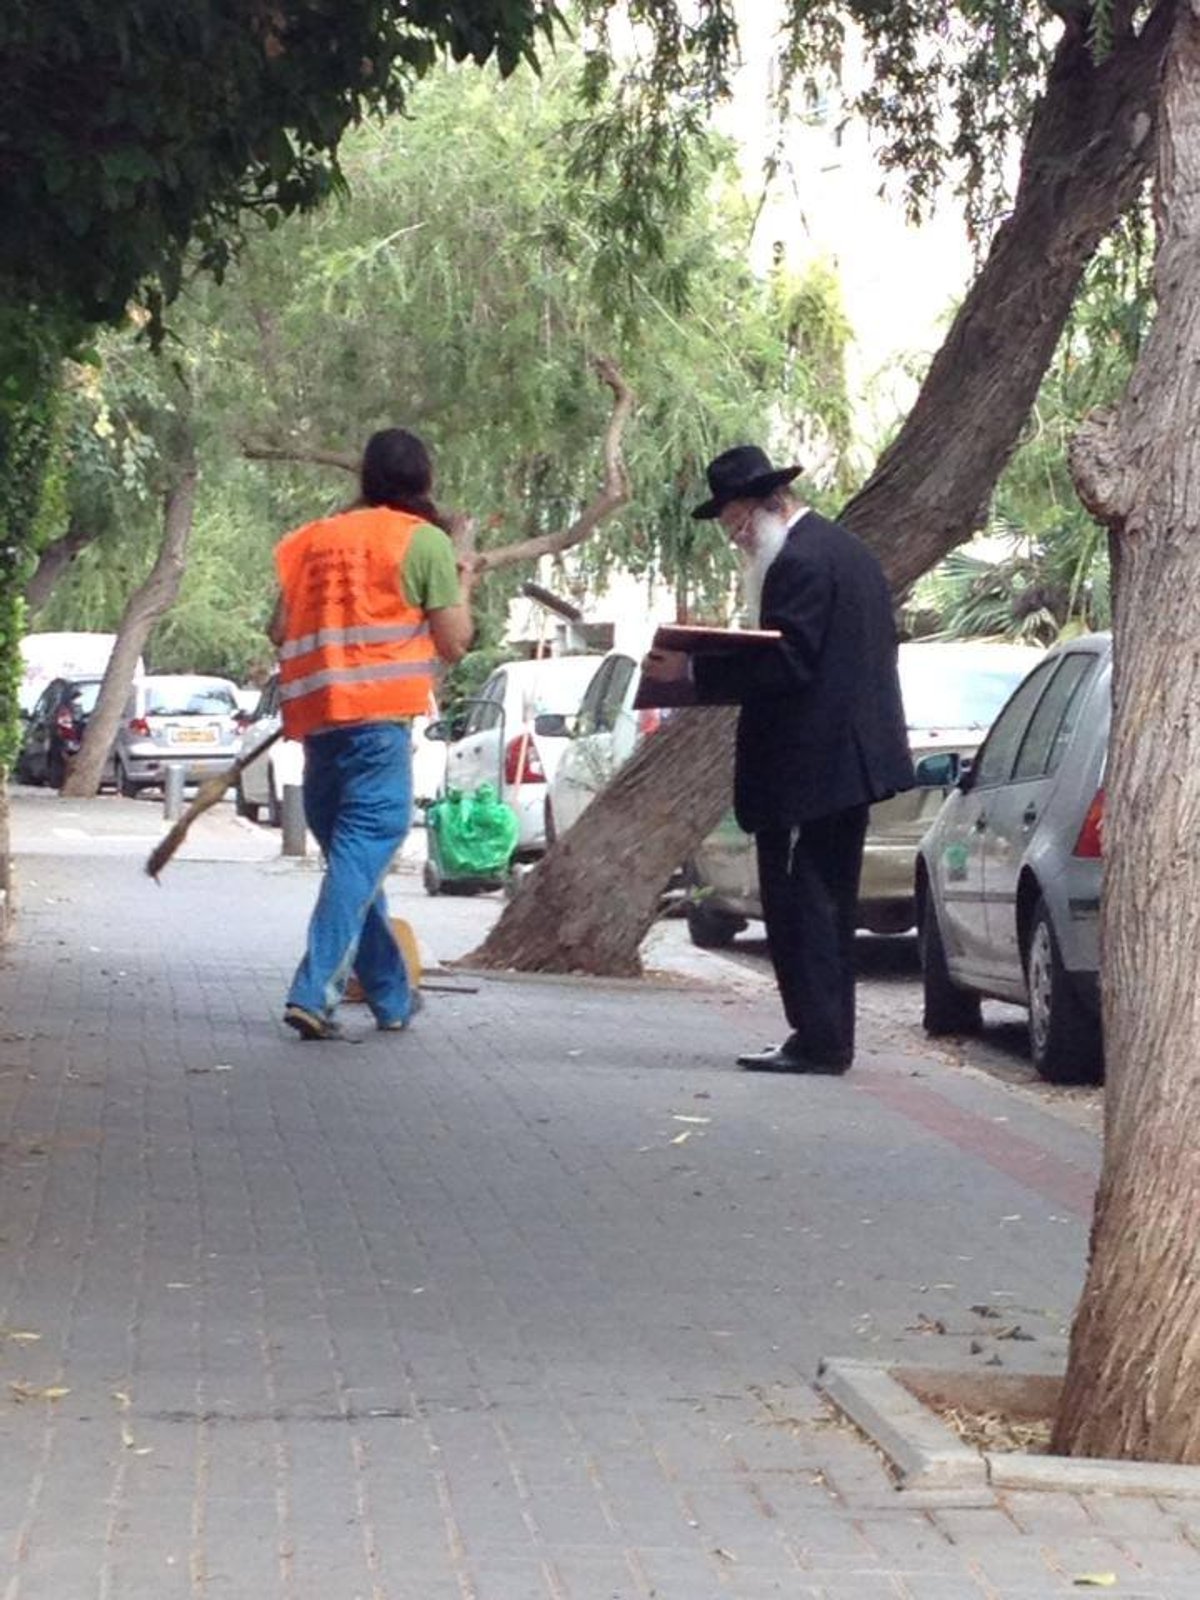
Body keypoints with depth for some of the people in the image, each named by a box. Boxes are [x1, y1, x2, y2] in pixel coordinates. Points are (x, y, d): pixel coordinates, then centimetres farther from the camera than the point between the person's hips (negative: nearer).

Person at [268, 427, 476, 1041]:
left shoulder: (316, 538, 16)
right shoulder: (424, 540, 0)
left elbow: (279, 630, 14)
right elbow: (453, 644, -1)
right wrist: (462, 587, 16)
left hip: (314, 715, 6)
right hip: (378, 716, -6)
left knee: (350, 851, 16)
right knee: (363, 853, -8)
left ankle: (392, 995, 23)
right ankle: (312, 992, -21)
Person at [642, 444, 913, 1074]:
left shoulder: (799, 562, -16)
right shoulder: (847, 550, 16)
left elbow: (782, 665, -23)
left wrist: (693, 671, -18)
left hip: (806, 768, -11)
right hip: (853, 757, 11)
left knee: (798, 904, -6)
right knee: (828, 903, 15)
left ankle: (818, 1040, -6)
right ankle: (828, 1038, 19)